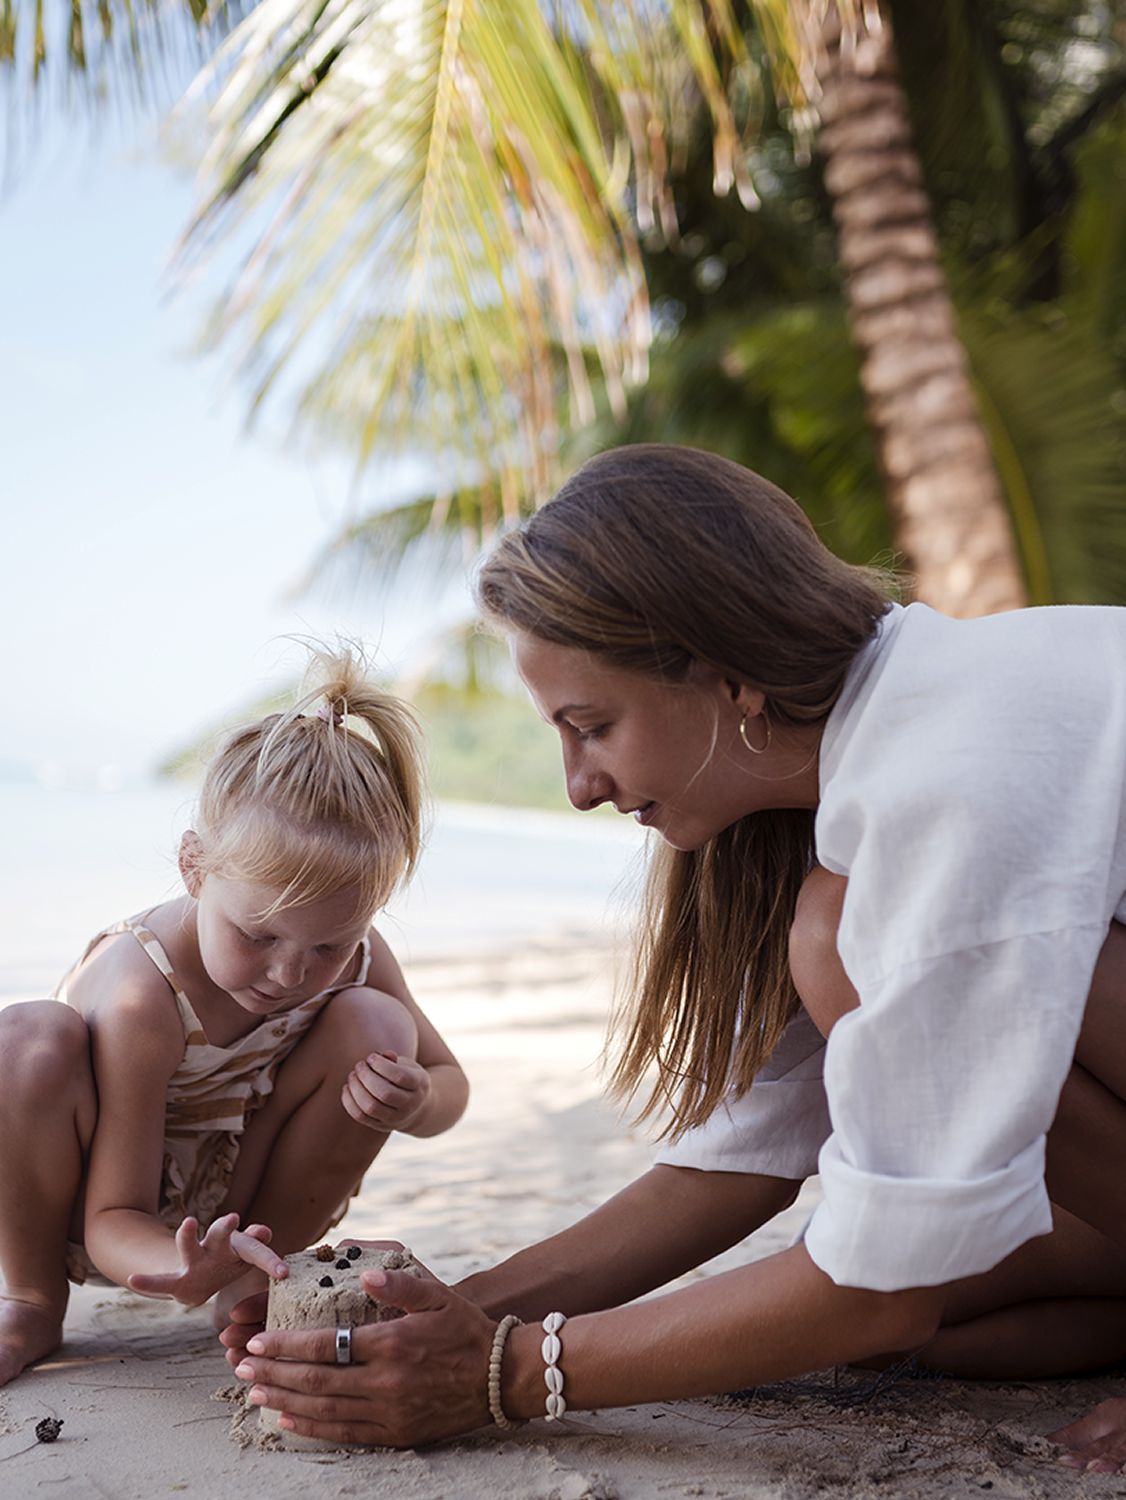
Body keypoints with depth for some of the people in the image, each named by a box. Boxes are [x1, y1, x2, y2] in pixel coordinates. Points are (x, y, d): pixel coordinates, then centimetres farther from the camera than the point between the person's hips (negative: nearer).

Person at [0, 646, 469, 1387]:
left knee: (377, 1026, -20)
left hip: (230, 1199, 5)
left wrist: (413, 1103, -26)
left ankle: (254, 1280, -2)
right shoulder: (139, 997, -34)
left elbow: (448, 1079, 1)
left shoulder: (353, 958, -17)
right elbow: (112, 1220, -29)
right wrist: (185, 1271, -53)